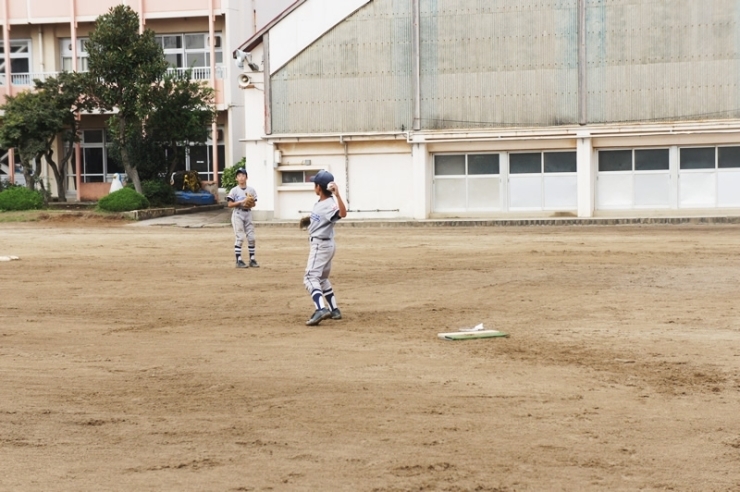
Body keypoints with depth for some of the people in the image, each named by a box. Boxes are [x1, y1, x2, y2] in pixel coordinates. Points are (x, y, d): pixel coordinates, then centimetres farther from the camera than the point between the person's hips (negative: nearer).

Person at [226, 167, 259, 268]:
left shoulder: (251, 190, 7)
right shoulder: (234, 190, -4)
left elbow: (254, 203, 13)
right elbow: (230, 204, -8)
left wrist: (250, 204, -9)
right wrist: (241, 202, -18)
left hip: (248, 214, 4)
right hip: (238, 214, -4)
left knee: (251, 237, 2)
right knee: (239, 238, -8)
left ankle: (252, 259, 9)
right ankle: (239, 260, -5)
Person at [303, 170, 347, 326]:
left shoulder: (330, 204, -22)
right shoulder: (320, 202, 8)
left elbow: (343, 214, -41)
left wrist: (337, 195, -50)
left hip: (321, 245, -11)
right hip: (320, 244, 11)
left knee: (311, 277, -19)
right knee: (322, 278, 21)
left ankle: (321, 309, -34)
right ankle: (334, 310, 27)